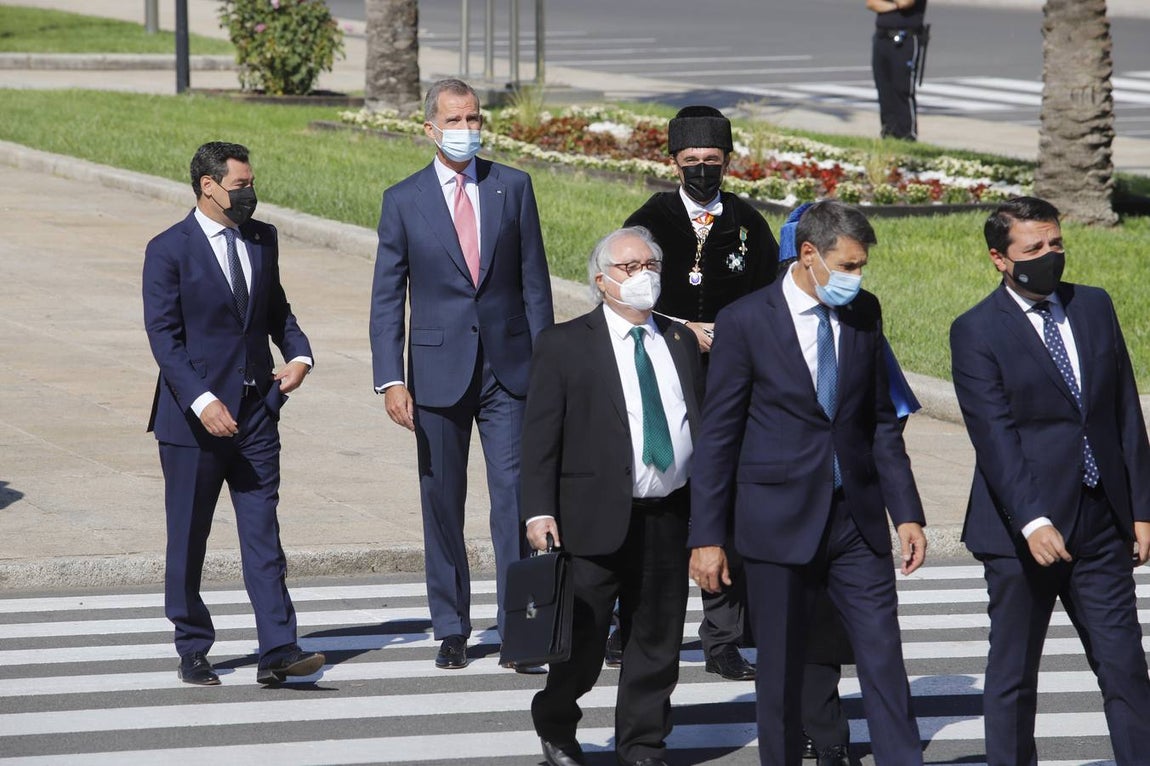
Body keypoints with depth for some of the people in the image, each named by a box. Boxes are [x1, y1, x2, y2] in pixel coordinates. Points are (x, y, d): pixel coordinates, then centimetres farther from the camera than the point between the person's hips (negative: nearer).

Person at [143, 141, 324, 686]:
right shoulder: (169, 251, -7)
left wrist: (298, 354, 1)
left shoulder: (262, 239, 11)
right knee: (188, 538, 5)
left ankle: (277, 651, -7)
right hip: (194, 416, -4)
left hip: (256, 411, 4)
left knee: (263, 531, -2)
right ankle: (192, 651, 16)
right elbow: (164, 335, -12)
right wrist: (201, 402, -22)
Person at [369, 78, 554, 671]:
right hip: (439, 371, 0)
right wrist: (391, 379, -7)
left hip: (508, 367, 0)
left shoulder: (513, 188, 5)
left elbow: (535, 281, 6)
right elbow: (387, 298, 2)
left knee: (515, 494, -7)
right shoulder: (403, 200, 2)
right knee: (442, 503, 5)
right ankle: (452, 631, 15)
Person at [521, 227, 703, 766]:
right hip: (596, 519, -4)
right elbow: (539, 436, -4)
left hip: (669, 520, 4)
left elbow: (702, 425, 16)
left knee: (658, 641, 7)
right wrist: (539, 511, -13)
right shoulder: (564, 346, 0)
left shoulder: (680, 342, 14)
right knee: (583, 640, 0)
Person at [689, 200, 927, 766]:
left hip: (857, 518, 3)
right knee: (781, 670, 6)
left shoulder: (864, 313, 6)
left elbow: (881, 422, 13)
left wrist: (906, 512, 7)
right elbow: (716, 436, -5)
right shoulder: (745, 321, -7)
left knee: (884, 659, 0)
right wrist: (707, 535, -7)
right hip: (779, 522, -3)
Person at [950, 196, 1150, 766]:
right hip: (1021, 534, -4)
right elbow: (995, 437, -15)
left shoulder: (1094, 307, 9)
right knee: (1012, 675, 6)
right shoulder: (976, 333, -6)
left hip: (1101, 527, 4)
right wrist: (1032, 522, -26)